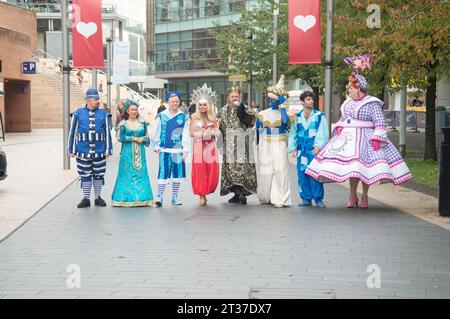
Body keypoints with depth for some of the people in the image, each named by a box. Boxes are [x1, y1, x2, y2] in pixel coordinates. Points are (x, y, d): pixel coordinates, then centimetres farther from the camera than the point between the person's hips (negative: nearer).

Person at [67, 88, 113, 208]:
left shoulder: (103, 114, 2)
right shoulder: (78, 114, -1)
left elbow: (107, 132, 6)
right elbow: (72, 132, 2)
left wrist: (108, 149, 2)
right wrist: (71, 150, 0)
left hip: (99, 152, 1)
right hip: (83, 151, -1)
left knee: (98, 175, 8)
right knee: (85, 175, 5)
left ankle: (98, 197, 20)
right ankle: (86, 198, 15)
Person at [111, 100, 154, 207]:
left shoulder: (142, 123, 11)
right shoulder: (123, 124, 2)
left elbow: (147, 137, 13)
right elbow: (120, 137, -8)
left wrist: (142, 139, -9)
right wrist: (134, 139, -11)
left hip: (140, 153, 3)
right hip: (127, 153, -3)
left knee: (141, 173, -1)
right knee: (127, 175, -4)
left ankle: (140, 198, 2)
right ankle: (127, 198, 0)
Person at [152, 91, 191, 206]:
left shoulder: (184, 117, 6)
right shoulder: (161, 116, 4)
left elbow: (186, 135, 4)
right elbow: (156, 132, 8)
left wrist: (186, 150, -2)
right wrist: (156, 146, 2)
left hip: (178, 149, 1)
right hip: (164, 149, -1)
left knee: (177, 173, 6)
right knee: (163, 172, -6)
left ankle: (174, 197, 16)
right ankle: (159, 196, -3)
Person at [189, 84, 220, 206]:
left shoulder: (213, 117, 7)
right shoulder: (194, 117, 2)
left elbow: (218, 132, 7)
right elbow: (192, 133, -2)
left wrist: (212, 132, -14)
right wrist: (203, 134, -15)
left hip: (211, 147, 2)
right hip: (199, 147, -2)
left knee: (211, 171, 0)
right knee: (200, 171, -3)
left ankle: (205, 192, 17)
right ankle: (202, 195, 3)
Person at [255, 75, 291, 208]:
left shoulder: (283, 112, 4)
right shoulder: (262, 114, 9)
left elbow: (285, 121, -19)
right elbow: (257, 131, 16)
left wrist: (282, 106, -13)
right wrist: (257, 144, 14)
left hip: (279, 147, -2)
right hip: (265, 147, 2)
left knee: (280, 170, -9)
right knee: (265, 171, 3)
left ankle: (279, 199, -8)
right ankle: (265, 197, 18)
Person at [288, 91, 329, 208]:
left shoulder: (319, 116, 3)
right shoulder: (297, 117, 12)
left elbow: (323, 133, -2)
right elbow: (293, 134, 17)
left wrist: (318, 146, -14)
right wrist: (292, 148, 8)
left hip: (315, 150, -3)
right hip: (301, 150, 3)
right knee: (302, 174, 2)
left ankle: (318, 199, 0)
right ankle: (306, 198, 12)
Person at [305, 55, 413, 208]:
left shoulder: (372, 104, -9)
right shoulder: (348, 102, 13)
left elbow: (380, 123, -13)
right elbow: (342, 119, 24)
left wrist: (377, 138, -19)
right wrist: (339, 131, 11)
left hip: (364, 137, -6)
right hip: (348, 138, 6)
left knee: (363, 165, -6)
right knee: (351, 166, 5)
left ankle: (364, 197, 7)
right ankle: (352, 196, 14)